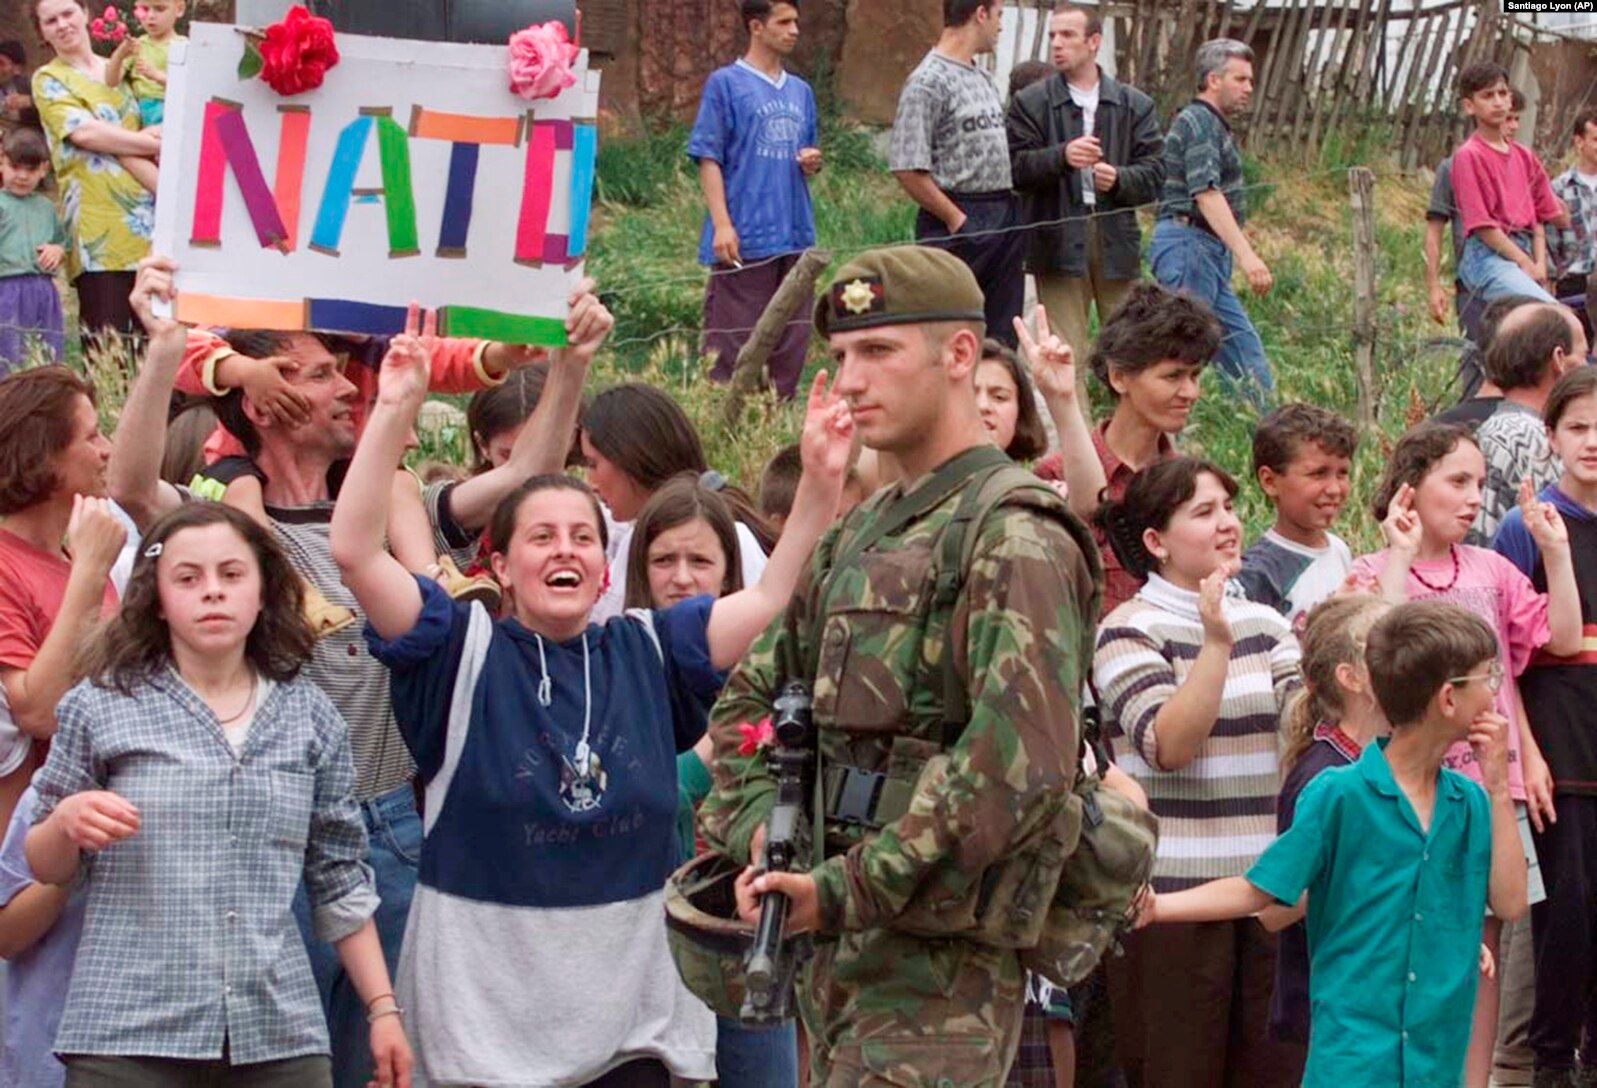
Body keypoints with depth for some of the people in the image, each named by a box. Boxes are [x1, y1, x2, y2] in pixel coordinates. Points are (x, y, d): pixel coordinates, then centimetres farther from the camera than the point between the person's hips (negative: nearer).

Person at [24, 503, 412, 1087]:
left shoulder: (310, 716, 10)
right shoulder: (101, 706, 4)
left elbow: (339, 881, 14)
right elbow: (43, 867, 9)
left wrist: (383, 1008, 10)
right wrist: (67, 822, -12)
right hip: (128, 1037, -2)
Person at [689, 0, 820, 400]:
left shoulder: (801, 91, 17)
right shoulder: (725, 83, -1)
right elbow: (708, 157, -5)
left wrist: (813, 163, 1)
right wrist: (721, 224, -15)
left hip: (794, 236, 6)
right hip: (745, 238, -6)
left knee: (791, 343, 7)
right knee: (734, 343, -6)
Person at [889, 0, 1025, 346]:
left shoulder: (984, 79, 16)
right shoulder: (928, 82, -11)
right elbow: (908, 168, -16)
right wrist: (956, 220, -14)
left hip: (1004, 222, 8)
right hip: (959, 222, -8)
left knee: (1001, 339, 10)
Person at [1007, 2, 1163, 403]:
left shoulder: (1135, 105, 10)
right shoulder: (1030, 103, 5)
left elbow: (1154, 171, 6)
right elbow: (1016, 167, -4)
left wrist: (1119, 179, -15)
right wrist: (1061, 157, -21)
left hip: (1117, 239, 1)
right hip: (1058, 239, -1)